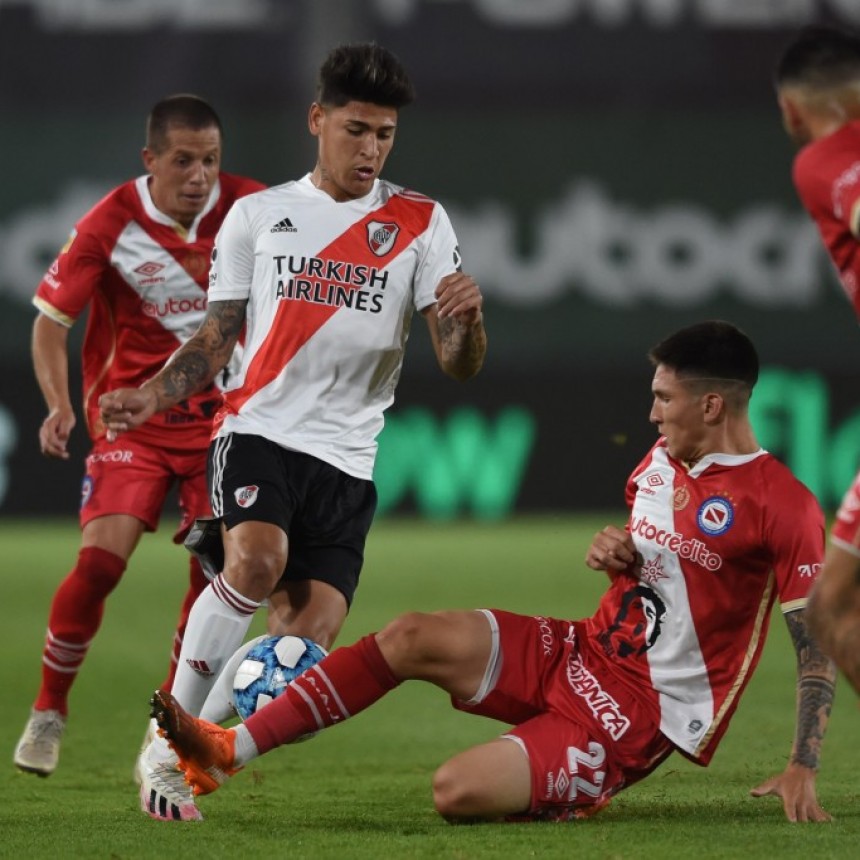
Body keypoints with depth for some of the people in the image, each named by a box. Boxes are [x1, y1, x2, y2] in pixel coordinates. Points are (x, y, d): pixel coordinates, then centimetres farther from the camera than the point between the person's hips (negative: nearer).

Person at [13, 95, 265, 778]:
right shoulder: (110, 225, -13)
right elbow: (51, 321, -5)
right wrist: (60, 405, -20)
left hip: (221, 414, 2)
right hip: (133, 414, -2)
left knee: (216, 569, -8)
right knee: (101, 560, -17)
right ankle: (49, 711, 3)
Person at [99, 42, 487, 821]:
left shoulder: (420, 223, 6)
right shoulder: (258, 216, 9)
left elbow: (459, 365, 0)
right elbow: (216, 340, 12)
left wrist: (466, 318, -23)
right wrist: (153, 396, -7)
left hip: (347, 457, 1)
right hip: (259, 429, -1)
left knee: (307, 647, -10)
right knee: (256, 561, -30)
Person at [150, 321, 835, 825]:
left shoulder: (783, 506, -16)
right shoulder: (661, 461, 10)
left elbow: (820, 645, -16)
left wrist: (803, 768, -24)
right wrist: (612, 555, 2)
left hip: (645, 715, -8)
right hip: (583, 654, 8)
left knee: (459, 792, -25)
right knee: (413, 637, -10)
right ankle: (225, 751, -8)